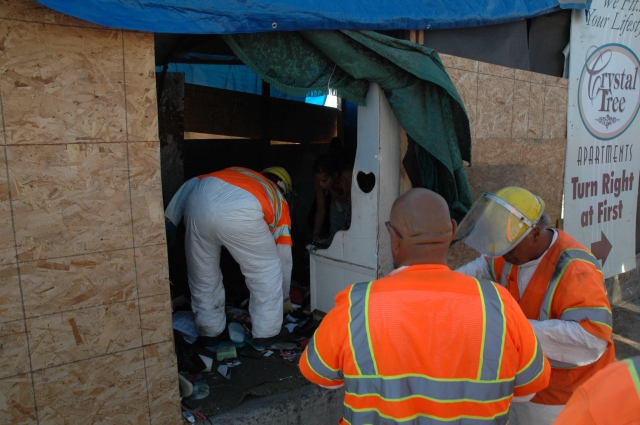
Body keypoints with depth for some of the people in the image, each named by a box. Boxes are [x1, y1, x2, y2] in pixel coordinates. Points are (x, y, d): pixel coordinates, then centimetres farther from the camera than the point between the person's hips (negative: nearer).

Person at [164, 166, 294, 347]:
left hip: (199, 199, 4)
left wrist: (170, 220, 21)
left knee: (202, 272, 25)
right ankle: (266, 333, 31)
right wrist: (285, 297, 48)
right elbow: (284, 259, 36)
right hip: (239, 213, -3)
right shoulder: (279, 202, 33)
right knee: (268, 270, 21)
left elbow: (191, 184, 25)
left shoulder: (236, 172, 42)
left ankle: (210, 331, 39)